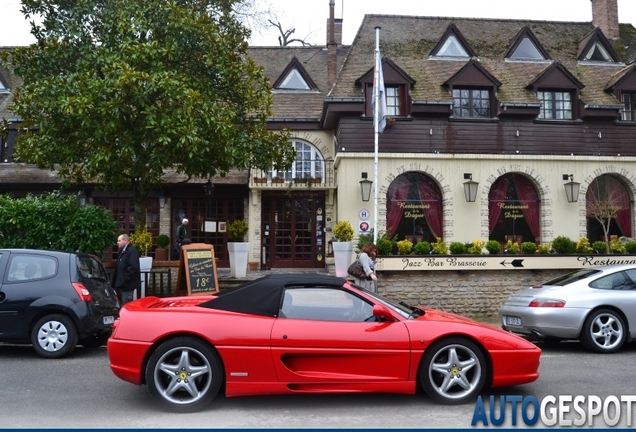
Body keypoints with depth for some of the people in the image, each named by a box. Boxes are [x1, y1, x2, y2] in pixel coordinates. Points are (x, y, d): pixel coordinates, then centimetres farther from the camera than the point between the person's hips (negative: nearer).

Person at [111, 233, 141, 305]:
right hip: (121, 284, 10)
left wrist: (125, 279, -21)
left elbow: (134, 267, -25)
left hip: (127, 284, -10)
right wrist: (114, 283, 17)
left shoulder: (132, 251, -15)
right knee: (121, 304, 14)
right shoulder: (122, 251, 17)